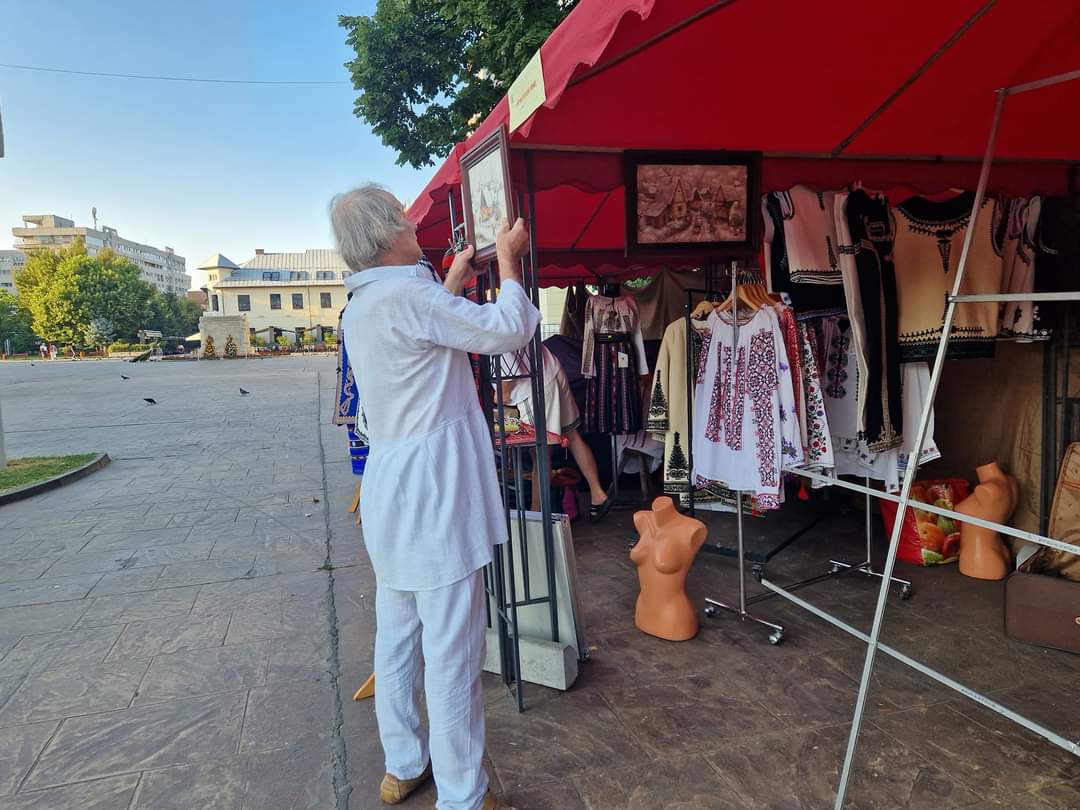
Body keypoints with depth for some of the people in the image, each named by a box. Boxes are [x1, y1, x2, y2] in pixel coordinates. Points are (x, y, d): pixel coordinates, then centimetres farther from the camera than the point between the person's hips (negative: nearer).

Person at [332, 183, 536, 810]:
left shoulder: (363, 305, 12)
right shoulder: (407, 294, -17)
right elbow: (510, 330, -16)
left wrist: (452, 282, 28)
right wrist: (508, 258, -1)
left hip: (391, 496, 10)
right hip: (433, 496, -10)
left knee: (398, 636, 19)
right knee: (452, 650, 1)